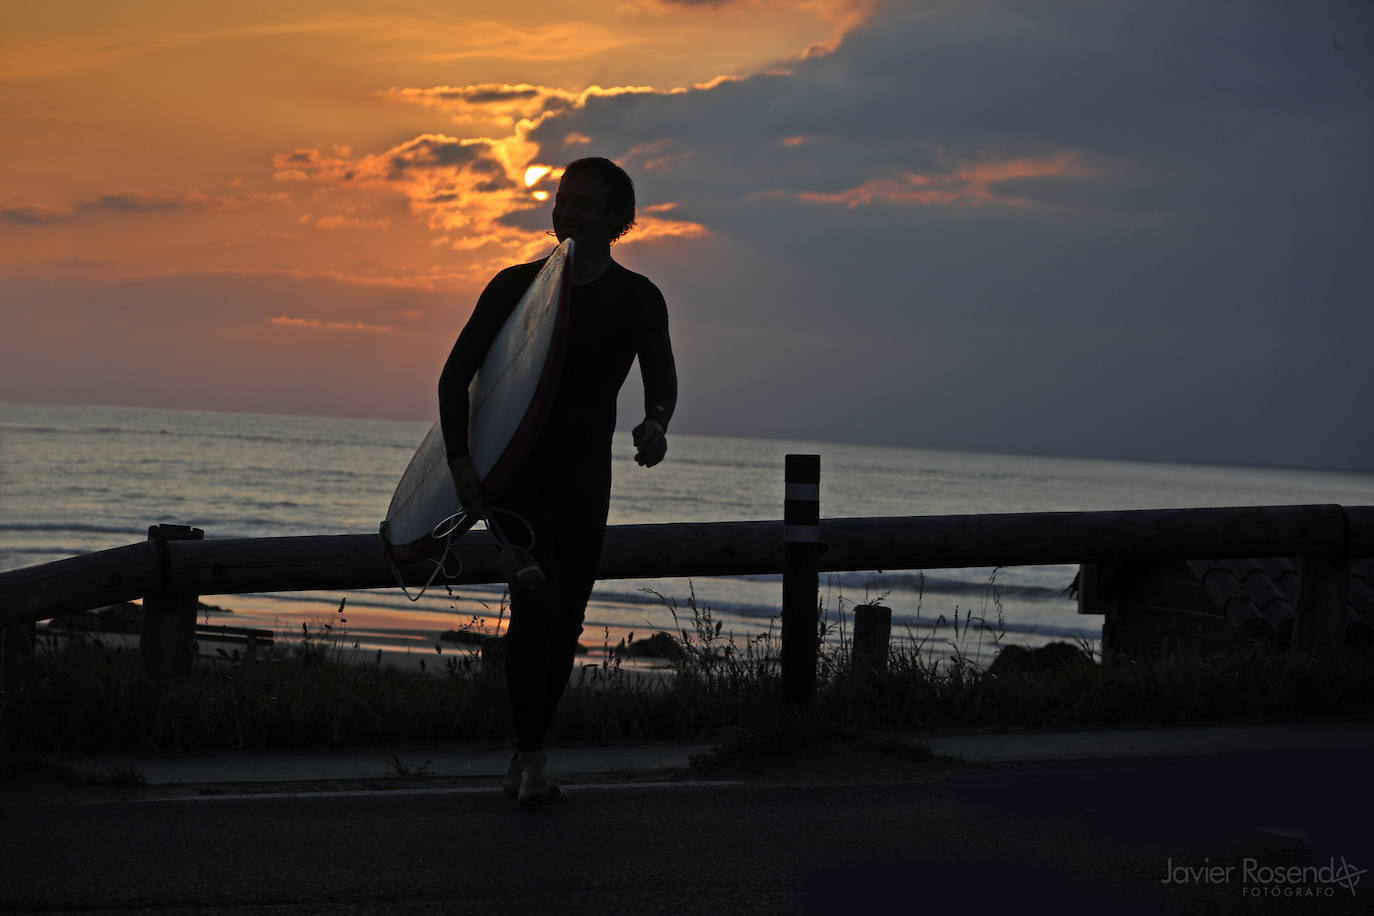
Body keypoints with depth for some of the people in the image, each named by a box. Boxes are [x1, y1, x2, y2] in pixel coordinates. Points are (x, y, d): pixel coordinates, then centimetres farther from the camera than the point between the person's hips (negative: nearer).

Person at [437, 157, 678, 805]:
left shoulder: (638, 299, 1)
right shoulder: (516, 286, -1)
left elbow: (660, 373, -16)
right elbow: (457, 374, -3)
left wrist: (656, 422, -40)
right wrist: (460, 458, -18)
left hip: (586, 472, 3)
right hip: (517, 465, -3)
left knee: (566, 619, 4)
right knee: (536, 600, -19)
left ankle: (526, 758, 15)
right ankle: (531, 757, -17)